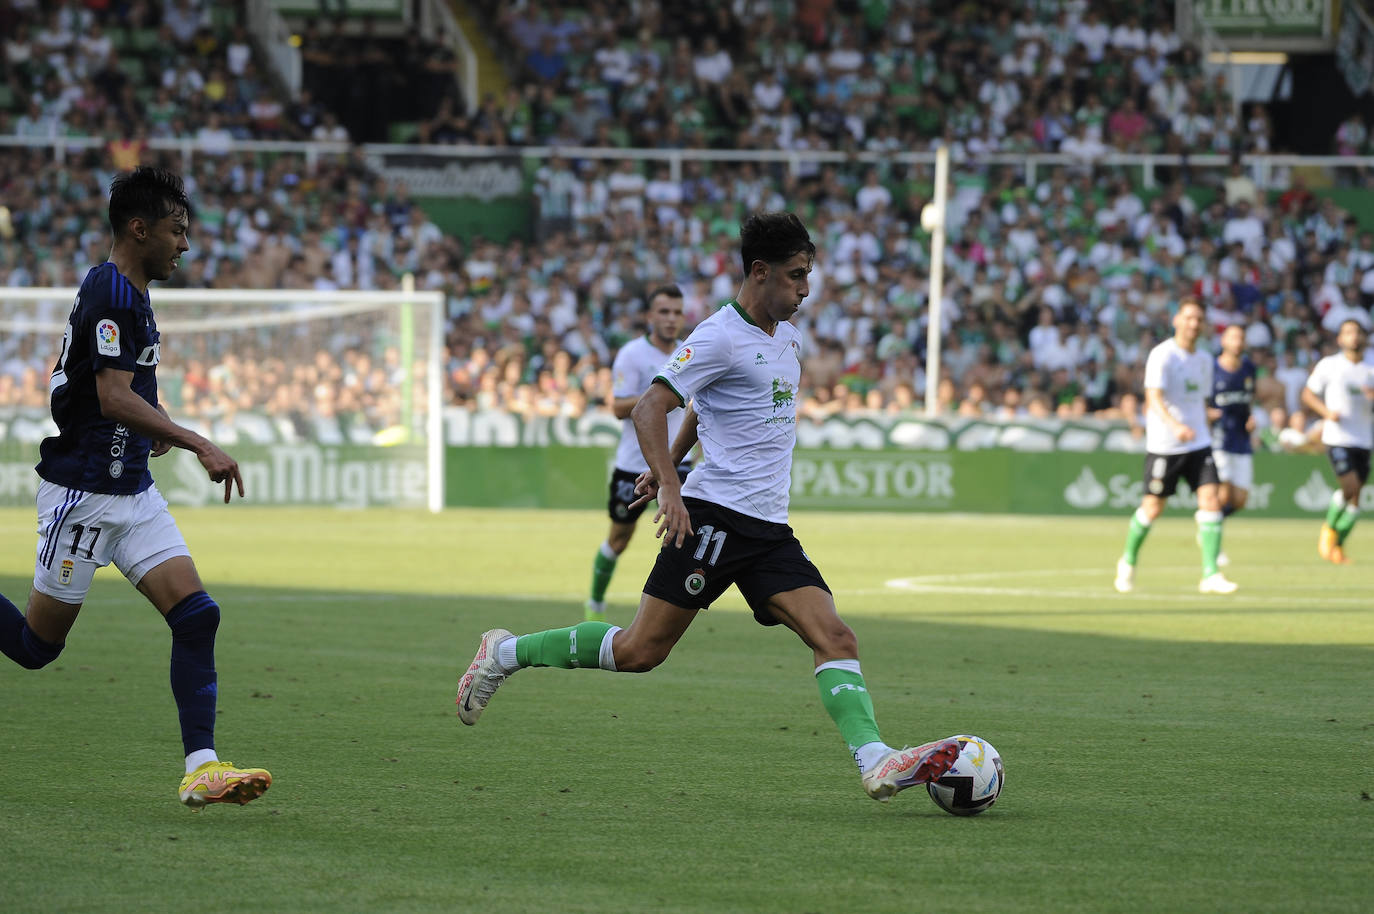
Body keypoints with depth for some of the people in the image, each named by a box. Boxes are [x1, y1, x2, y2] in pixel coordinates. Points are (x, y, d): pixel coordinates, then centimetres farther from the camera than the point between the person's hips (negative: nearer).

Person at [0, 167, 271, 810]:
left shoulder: (129, 293, 14)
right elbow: (114, 398, -26)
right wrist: (198, 444, -30)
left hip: (132, 491, 9)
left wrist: (157, 428, 15)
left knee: (197, 615, -8)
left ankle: (202, 769, -13)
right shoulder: (111, 293, -17)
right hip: (82, 492, -9)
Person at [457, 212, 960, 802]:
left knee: (835, 638, -11)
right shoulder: (719, 337, -10)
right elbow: (649, 408, -16)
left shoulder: (787, 336, 17)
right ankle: (505, 654, 11)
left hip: (770, 530, 8)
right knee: (640, 651, -6)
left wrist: (669, 463, 32)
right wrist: (670, 488, -26)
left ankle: (876, 763, -24)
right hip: (715, 515, -8)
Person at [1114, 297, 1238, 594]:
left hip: (1198, 443, 5)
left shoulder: (1204, 360, 11)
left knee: (1210, 499, -10)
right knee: (1153, 507, 3)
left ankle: (1211, 575, -11)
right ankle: (1128, 562, 28)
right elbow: (1154, 398, -23)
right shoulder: (1162, 356, -11)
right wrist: (1176, 426, -38)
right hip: (1164, 445, -5)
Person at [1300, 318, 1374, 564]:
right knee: (1350, 486, -18)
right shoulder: (1329, 366, 0)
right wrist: (1327, 412, -11)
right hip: (1337, 438, -4)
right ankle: (1329, 528, 8)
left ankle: (1338, 544, 17)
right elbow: (1308, 394, 5)